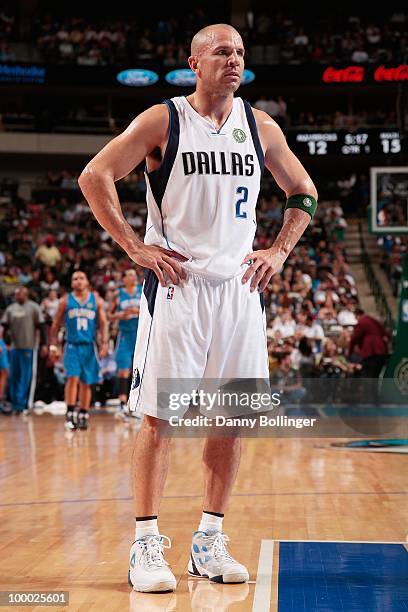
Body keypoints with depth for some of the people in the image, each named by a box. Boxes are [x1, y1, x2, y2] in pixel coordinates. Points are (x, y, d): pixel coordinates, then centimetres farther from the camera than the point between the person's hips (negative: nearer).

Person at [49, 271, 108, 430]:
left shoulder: (96, 300, 6)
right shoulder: (65, 301, 4)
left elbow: (103, 323, 4)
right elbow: (56, 324, 7)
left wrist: (104, 342, -8)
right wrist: (53, 344, 0)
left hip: (89, 346, 1)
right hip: (72, 346, -1)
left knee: (86, 383, 6)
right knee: (72, 378, -16)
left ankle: (83, 415, 15)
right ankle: (70, 414, -13)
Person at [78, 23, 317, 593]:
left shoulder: (260, 126, 9)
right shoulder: (162, 121, -3)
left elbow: (303, 191, 21)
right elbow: (94, 177, -6)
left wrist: (280, 251, 8)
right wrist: (137, 248, -10)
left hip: (239, 285, 4)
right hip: (176, 283, -4)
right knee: (158, 416, -4)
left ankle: (210, 540, 17)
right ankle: (146, 544, 4)